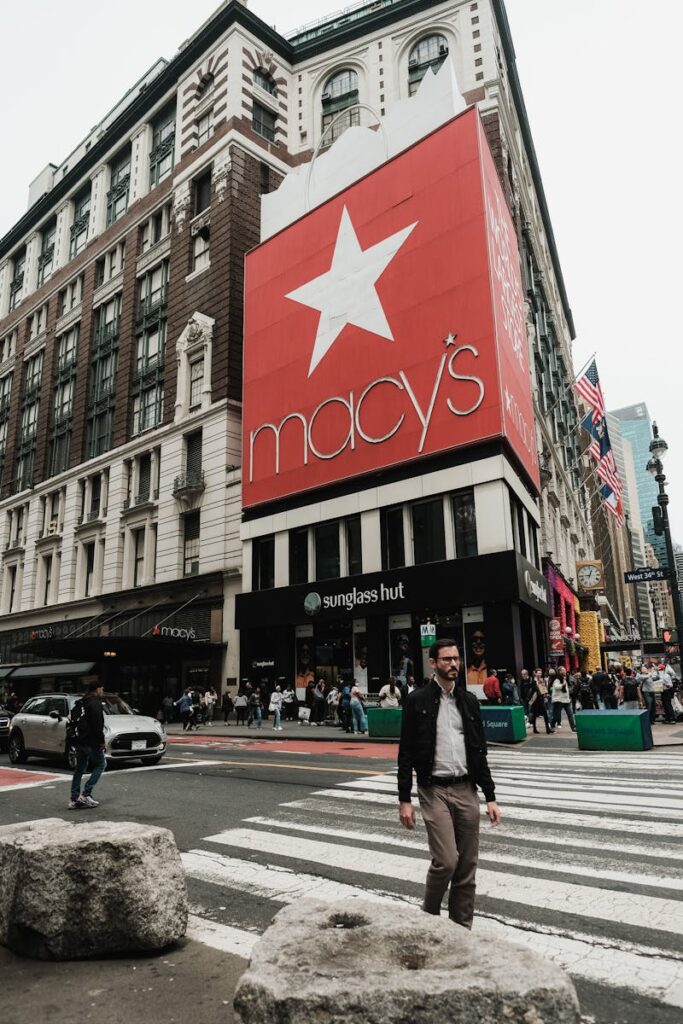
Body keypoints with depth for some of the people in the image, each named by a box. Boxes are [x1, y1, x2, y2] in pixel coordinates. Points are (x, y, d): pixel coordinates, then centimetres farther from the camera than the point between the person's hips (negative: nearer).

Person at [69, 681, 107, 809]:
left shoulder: (83, 702, 16)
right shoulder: (95, 703, -13)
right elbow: (97, 724, -21)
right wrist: (101, 741, -16)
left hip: (80, 741, 9)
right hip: (91, 742, -9)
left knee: (79, 769, 13)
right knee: (101, 764, 3)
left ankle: (74, 799, 12)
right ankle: (85, 794, -3)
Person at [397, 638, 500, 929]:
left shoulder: (469, 701, 7)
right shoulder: (418, 700, -6)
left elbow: (479, 752, 11)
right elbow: (406, 754, -5)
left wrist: (490, 797, 7)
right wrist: (404, 800, -8)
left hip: (466, 790, 4)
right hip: (435, 790, -4)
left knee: (467, 868, 8)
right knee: (446, 860, -10)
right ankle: (428, 915, 17)